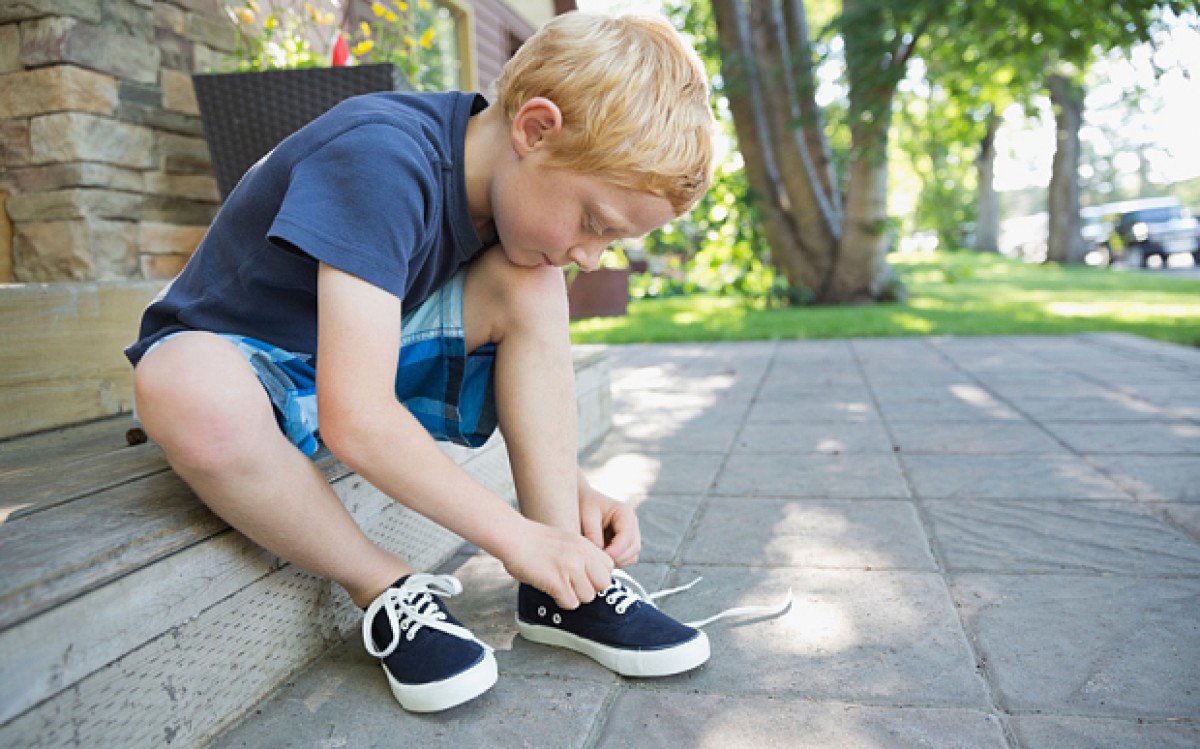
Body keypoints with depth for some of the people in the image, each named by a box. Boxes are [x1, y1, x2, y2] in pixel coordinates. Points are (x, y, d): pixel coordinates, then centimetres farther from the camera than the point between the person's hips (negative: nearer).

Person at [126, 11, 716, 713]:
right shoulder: (379, 159, -31)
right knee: (192, 391, -41)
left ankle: (559, 589, -13)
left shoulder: (510, 180, -7)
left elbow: (527, 366, 3)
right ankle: (391, 592, -16)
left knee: (529, 285, -14)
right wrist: (514, 534, -29)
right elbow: (354, 418, -38)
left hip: (364, 360, 6)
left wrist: (573, 486, -11)